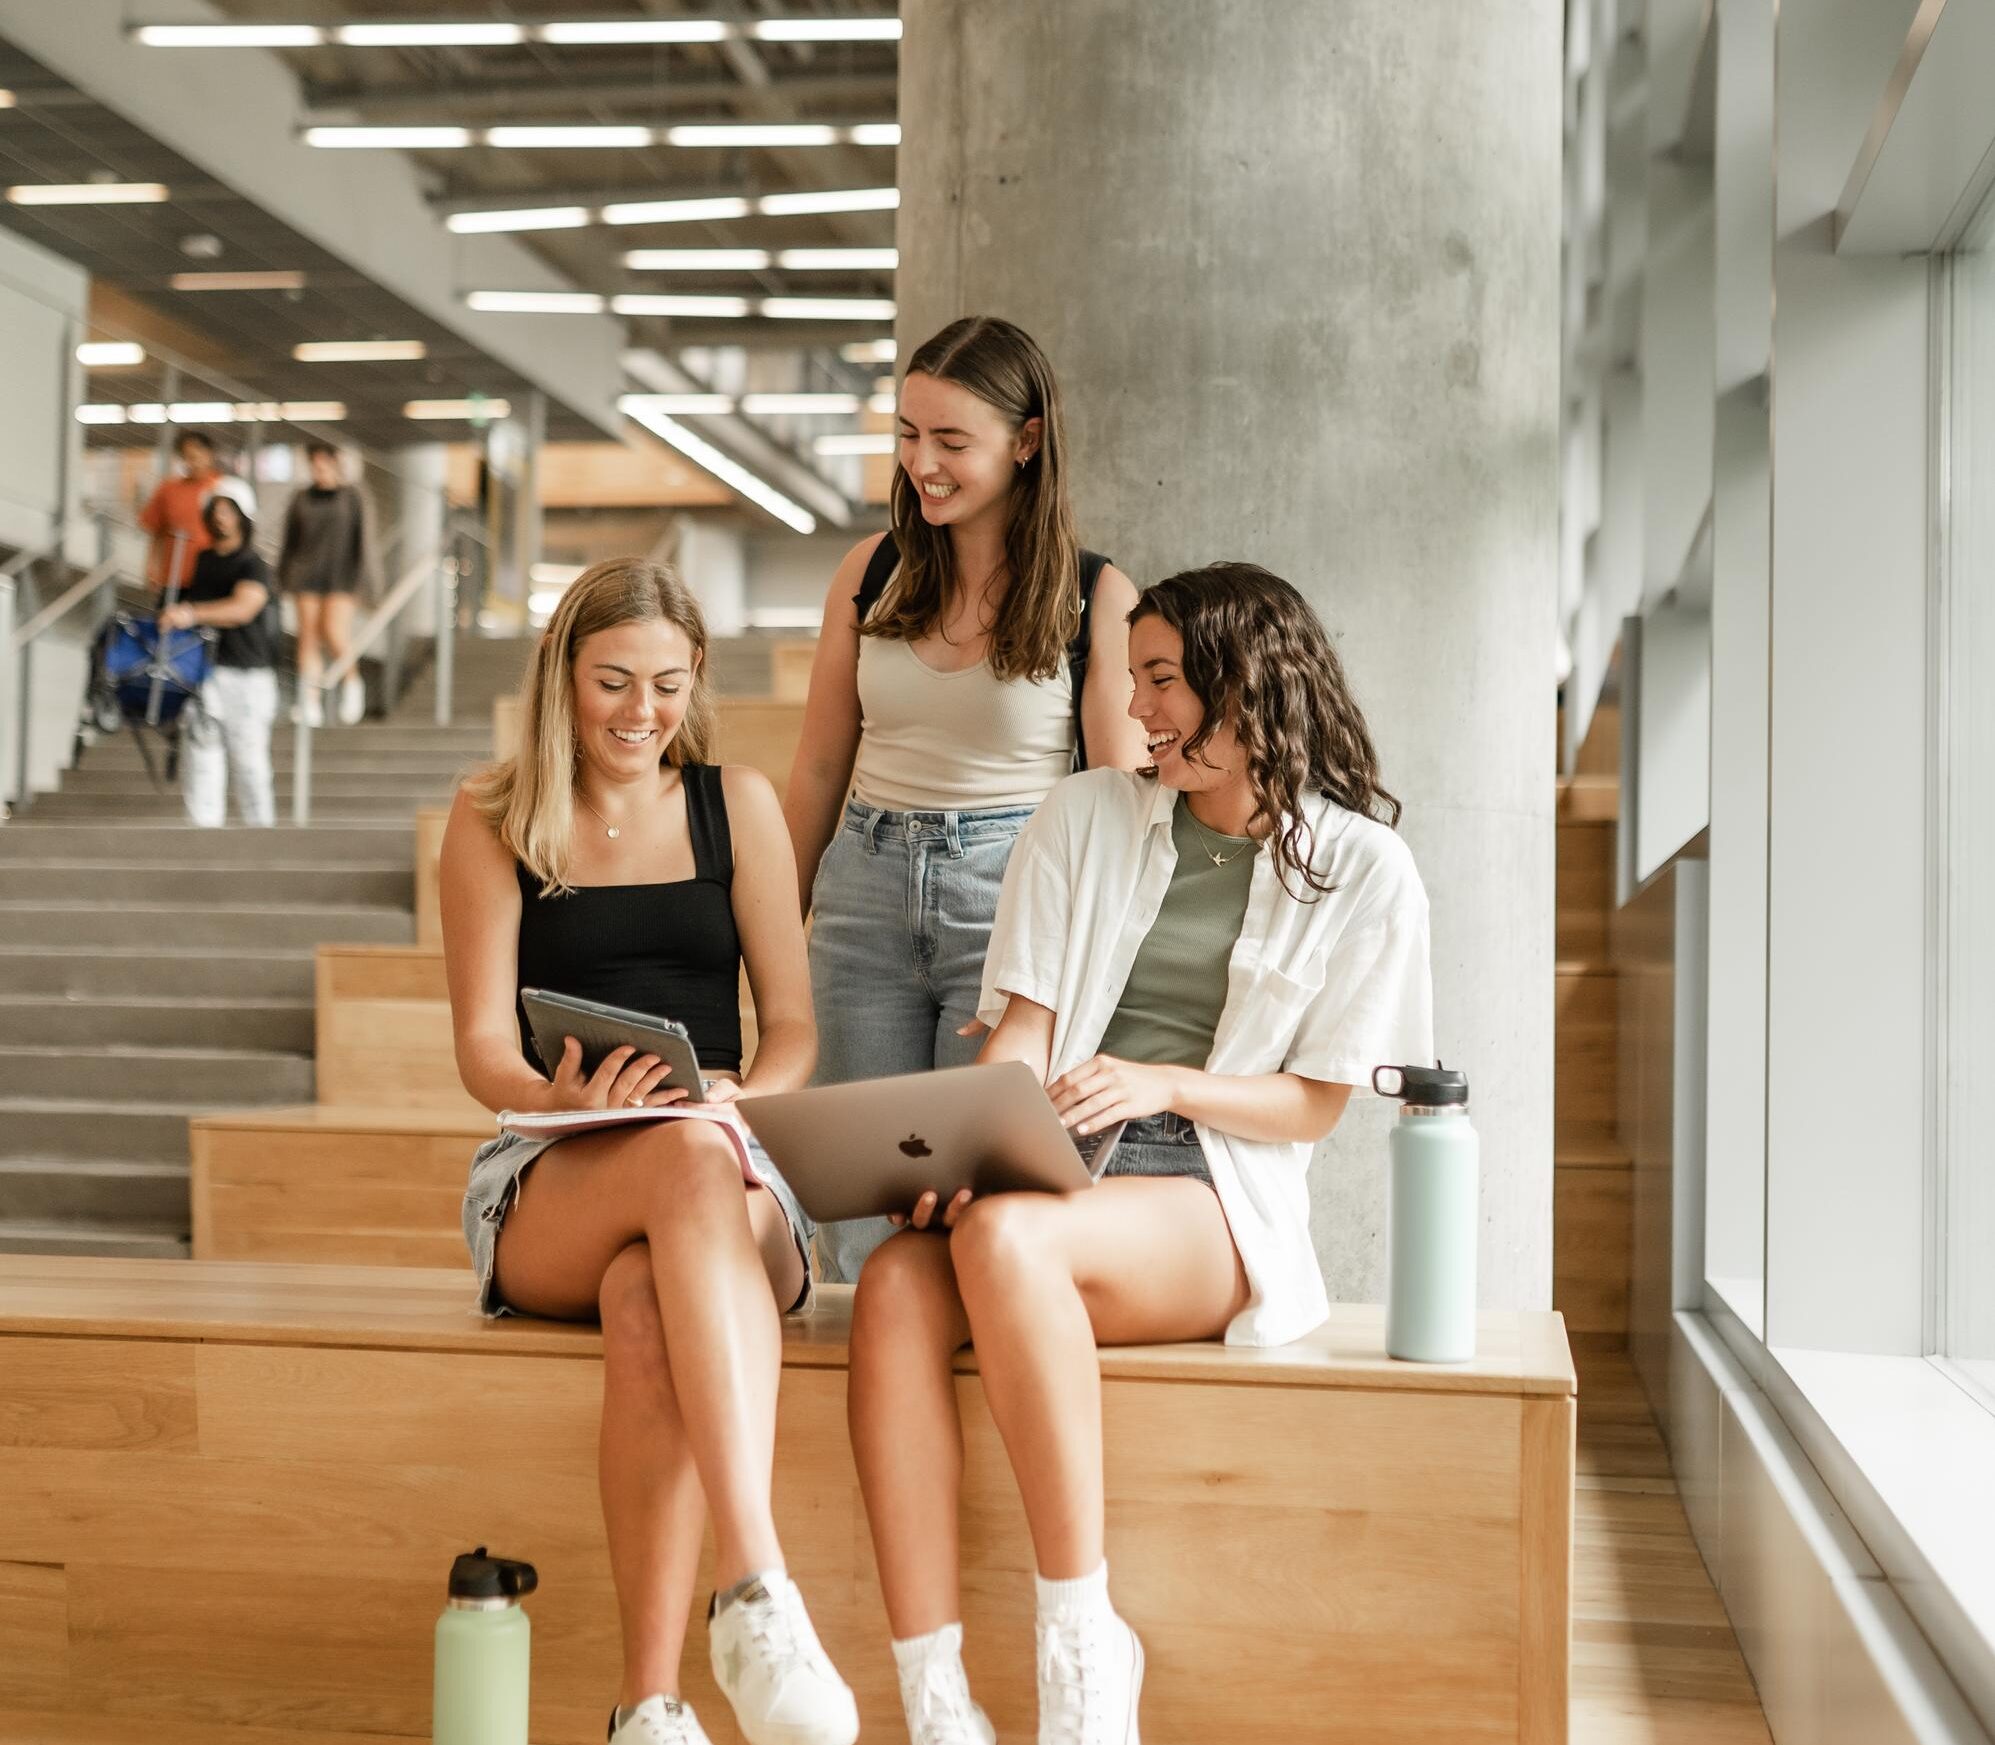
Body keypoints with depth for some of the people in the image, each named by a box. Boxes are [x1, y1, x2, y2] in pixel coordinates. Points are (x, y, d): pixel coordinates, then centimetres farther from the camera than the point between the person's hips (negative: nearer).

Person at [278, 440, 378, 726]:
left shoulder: (351, 496, 3)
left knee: (333, 631, -15)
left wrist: (361, 574, -6)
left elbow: (364, 536, 1)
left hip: (340, 575, -3)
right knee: (308, 635, -3)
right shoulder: (302, 499, 11)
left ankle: (352, 681, 11)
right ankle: (310, 702, -4)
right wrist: (284, 577, 11)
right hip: (306, 574, 3)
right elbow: (289, 540, 15)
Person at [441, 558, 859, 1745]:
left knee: (647, 1302, -38)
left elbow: (794, 1028, 8)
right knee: (689, 1157, -39)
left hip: (730, 1176, 1)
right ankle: (757, 1591, -48)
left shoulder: (738, 804, 12)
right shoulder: (493, 822, 9)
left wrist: (744, 1098, -15)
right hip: (550, 1185, -1)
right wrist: (565, 1098, -22)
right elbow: (483, 1045, 1)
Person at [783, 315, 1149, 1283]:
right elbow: (818, 773, 13)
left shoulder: (1095, 598, -3)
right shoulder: (872, 573, 7)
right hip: (866, 888, 4)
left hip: (1009, 901, -3)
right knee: (855, 1213, 6)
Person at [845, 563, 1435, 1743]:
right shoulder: (1084, 817, 15)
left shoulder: (1362, 870, 5)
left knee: (1005, 1237, -36)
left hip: (1213, 1202, -3)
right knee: (896, 1287, -32)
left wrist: (1165, 1084, -13)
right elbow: (1020, 1030, 8)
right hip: (1046, 1170, 3)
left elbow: (1316, 1103, 4)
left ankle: (1083, 1639, -26)